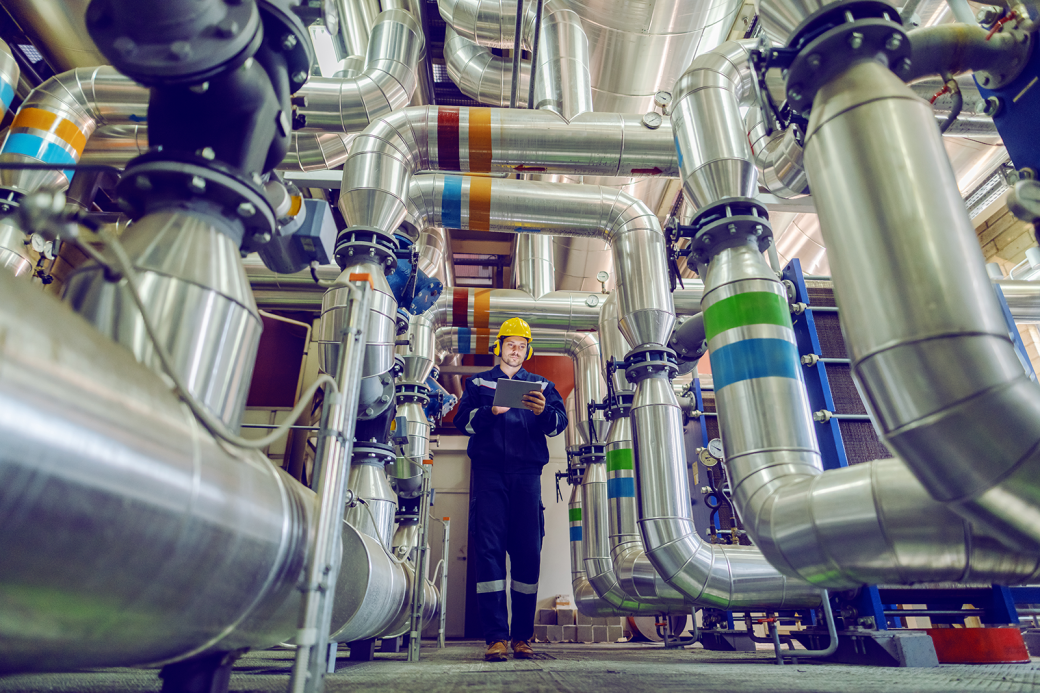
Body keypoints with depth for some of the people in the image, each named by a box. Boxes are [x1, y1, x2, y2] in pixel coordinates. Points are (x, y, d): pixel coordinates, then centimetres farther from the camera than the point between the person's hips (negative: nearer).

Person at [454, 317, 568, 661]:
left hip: (527, 473, 1)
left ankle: (522, 637, 7)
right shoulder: (478, 382, 19)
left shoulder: (541, 385, 20)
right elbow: (462, 420, 3)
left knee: (528, 551, -1)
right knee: (489, 548, -8)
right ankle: (496, 636, -4)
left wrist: (544, 411, -18)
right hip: (489, 471, -1)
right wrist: (491, 411, -16)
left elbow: (560, 421, 4)